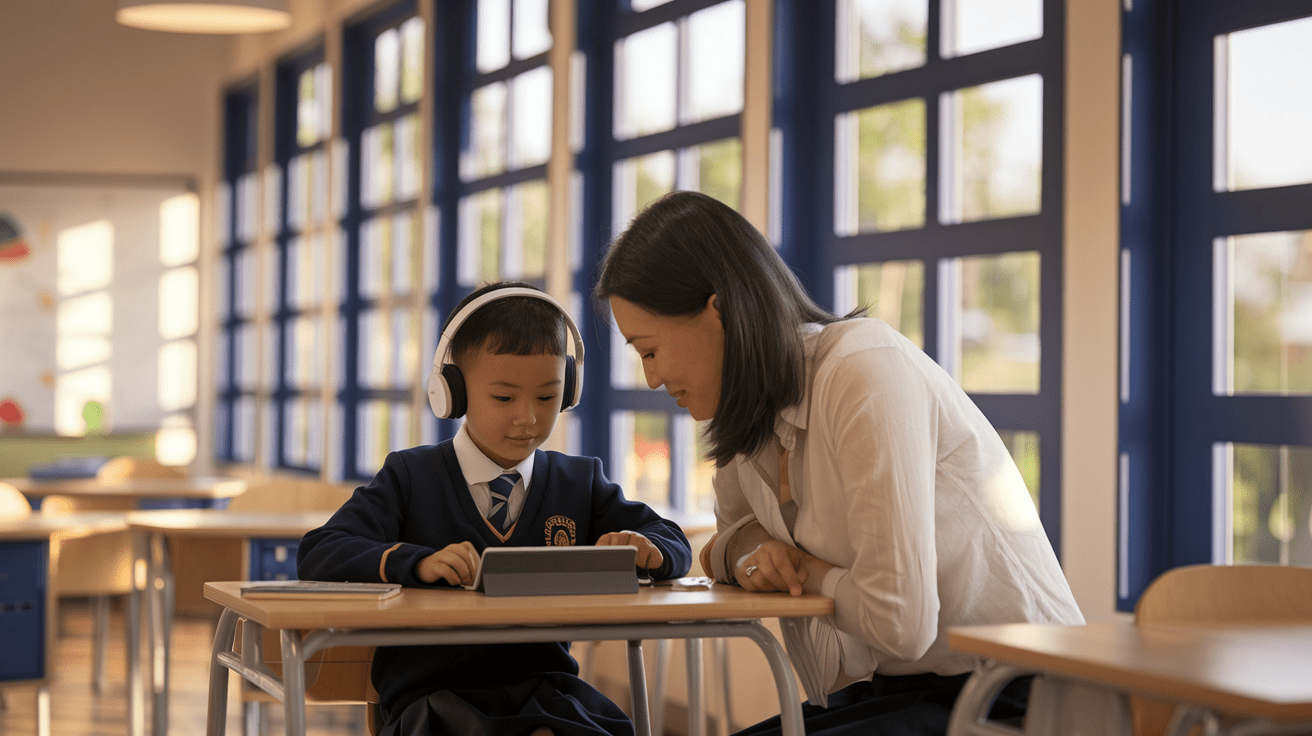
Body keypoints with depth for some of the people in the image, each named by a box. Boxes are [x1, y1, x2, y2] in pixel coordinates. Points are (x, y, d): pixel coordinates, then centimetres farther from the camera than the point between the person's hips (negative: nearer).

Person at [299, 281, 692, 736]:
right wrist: (416, 562, -25)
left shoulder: (580, 482, 16)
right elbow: (317, 556, -5)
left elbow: (676, 545, 16)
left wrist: (645, 548, -10)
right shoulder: (410, 477, 6)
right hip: (432, 690, -2)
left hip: (542, 685, 2)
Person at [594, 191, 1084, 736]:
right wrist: (752, 557, 0)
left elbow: (899, 621, -27)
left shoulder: (867, 373, -21)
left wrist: (806, 570, -7)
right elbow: (734, 530, 24)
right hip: (892, 691, 8)